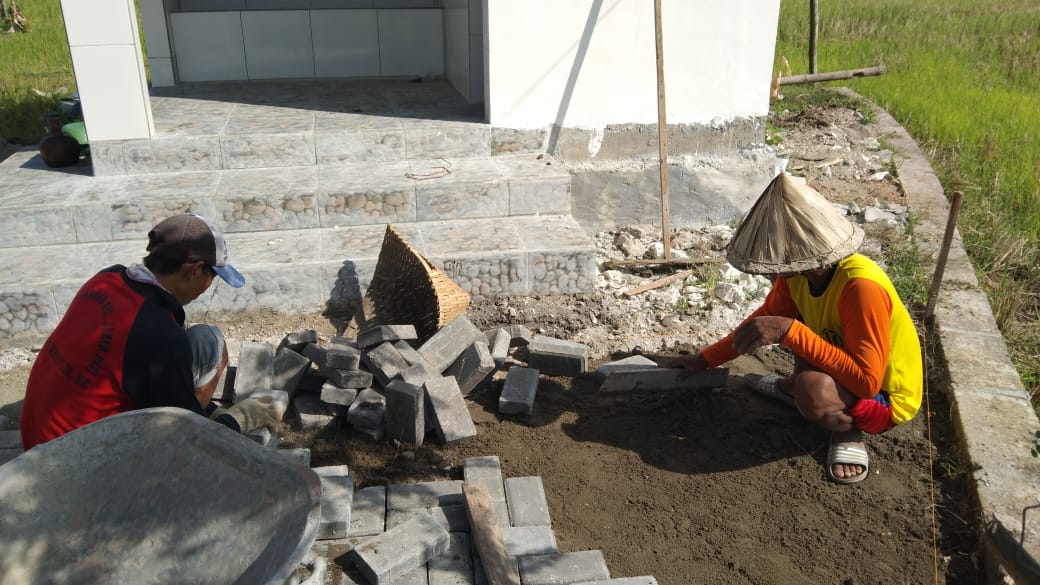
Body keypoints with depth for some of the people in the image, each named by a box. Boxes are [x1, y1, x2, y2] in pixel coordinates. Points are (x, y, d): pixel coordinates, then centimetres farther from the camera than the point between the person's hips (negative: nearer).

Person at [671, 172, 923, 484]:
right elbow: (764, 319, 6)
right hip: (849, 368, 8)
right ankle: (794, 384, 23)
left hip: (885, 398, -8)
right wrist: (705, 359, 4)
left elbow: (867, 381, -37)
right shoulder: (800, 271, -11)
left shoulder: (861, 287, -35)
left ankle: (848, 430, -4)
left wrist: (789, 331, -40)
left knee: (813, 389, -38)